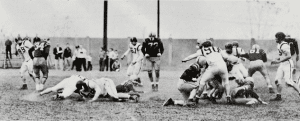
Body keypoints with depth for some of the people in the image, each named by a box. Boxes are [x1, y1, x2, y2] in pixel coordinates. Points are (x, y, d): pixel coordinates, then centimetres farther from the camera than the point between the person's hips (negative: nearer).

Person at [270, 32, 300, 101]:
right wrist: (276, 59, 9)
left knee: (288, 81, -14)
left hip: (287, 64, -10)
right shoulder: (279, 45, 12)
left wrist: (278, 61, -24)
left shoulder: (284, 46, -18)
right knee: (277, 80, 5)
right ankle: (278, 96, 13)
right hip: (282, 64, 10)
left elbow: (289, 56, -25)